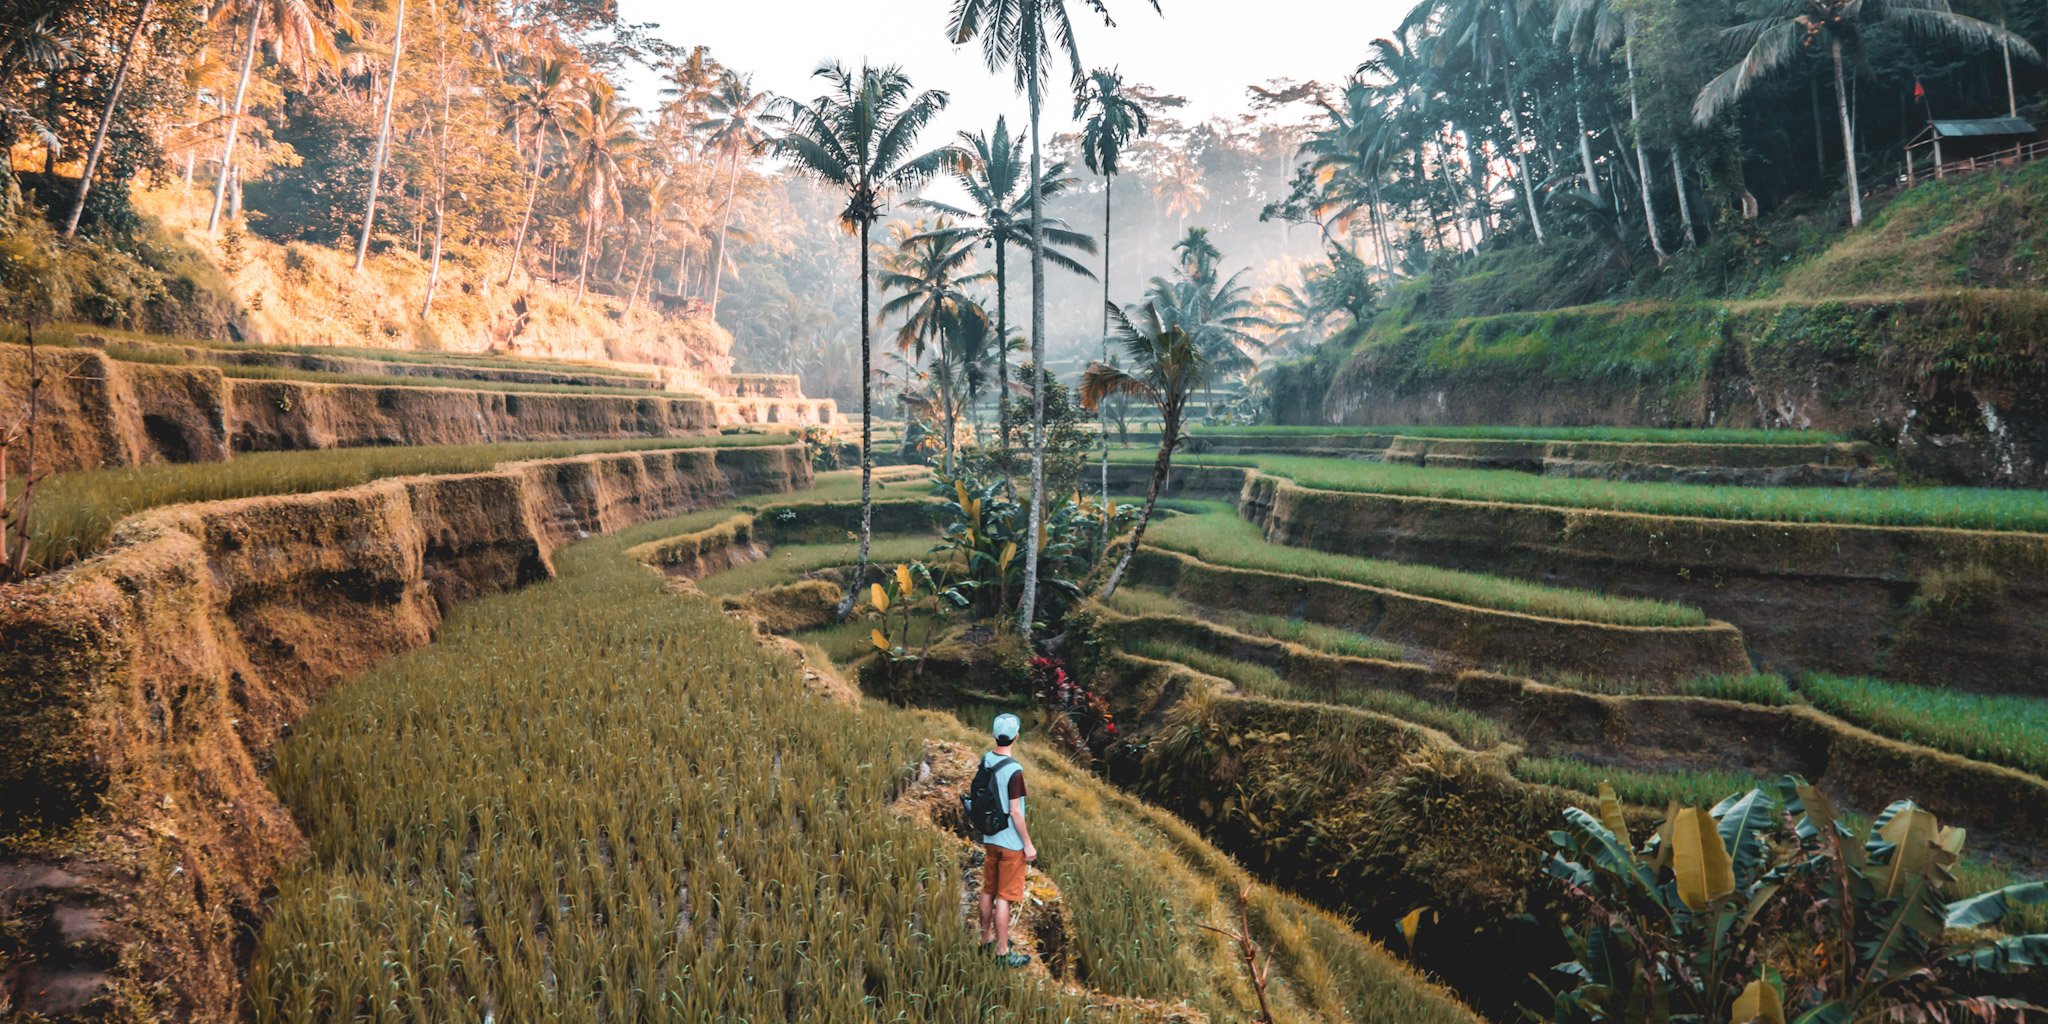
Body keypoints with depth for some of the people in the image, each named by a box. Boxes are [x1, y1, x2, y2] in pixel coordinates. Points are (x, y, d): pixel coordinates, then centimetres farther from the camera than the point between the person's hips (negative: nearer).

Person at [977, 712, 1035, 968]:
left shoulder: (985, 760, -1)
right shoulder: (1013, 770, -23)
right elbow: (1015, 811, -20)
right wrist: (1028, 844, -10)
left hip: (989, 838, 7)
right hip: (1010, 843, -7)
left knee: (988, 892, 18)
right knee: (1004, 897, 1)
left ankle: (987, 940, 32)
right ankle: (1002, 953, 9)